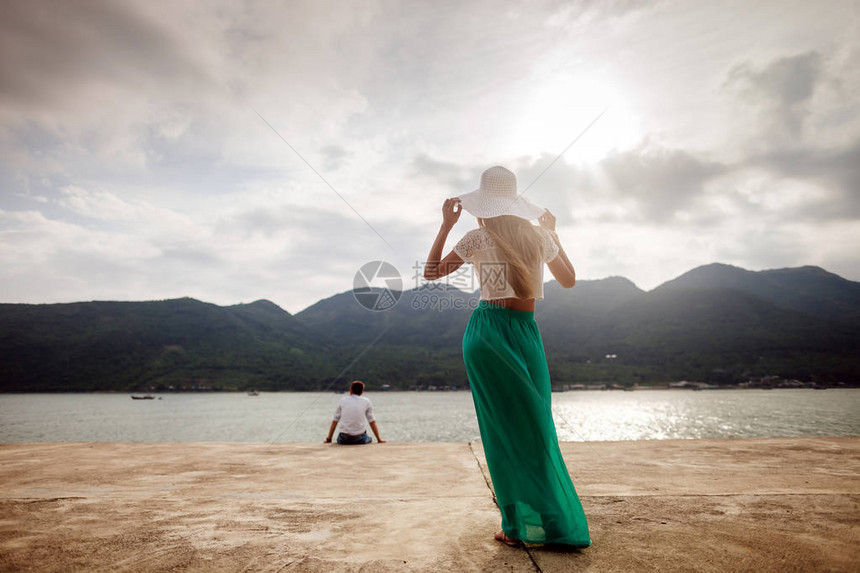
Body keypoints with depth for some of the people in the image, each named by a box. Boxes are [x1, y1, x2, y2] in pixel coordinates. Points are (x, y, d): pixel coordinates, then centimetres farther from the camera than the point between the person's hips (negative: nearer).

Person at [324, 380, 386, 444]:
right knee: (369, 439, 32)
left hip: (344, 440, 1)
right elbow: (372, 422, 7)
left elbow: (334, 421, 10)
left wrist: (328, 439, 19)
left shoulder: (342, 400, 8)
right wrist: (379, 439, 14)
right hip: (360, 440, 0)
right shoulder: (366, 401, 4)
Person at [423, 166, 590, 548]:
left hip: (487, 331, -2)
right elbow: (569, 280, 19)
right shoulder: (540, 235, 6)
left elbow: (431, 272, 6)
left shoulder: (479, 237, -2)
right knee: (536, 428, 11)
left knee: (504, 430, 4)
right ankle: (553, 522, 19)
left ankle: (519, 525, 10)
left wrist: (446, 225, 8)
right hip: (527, 333, 2)